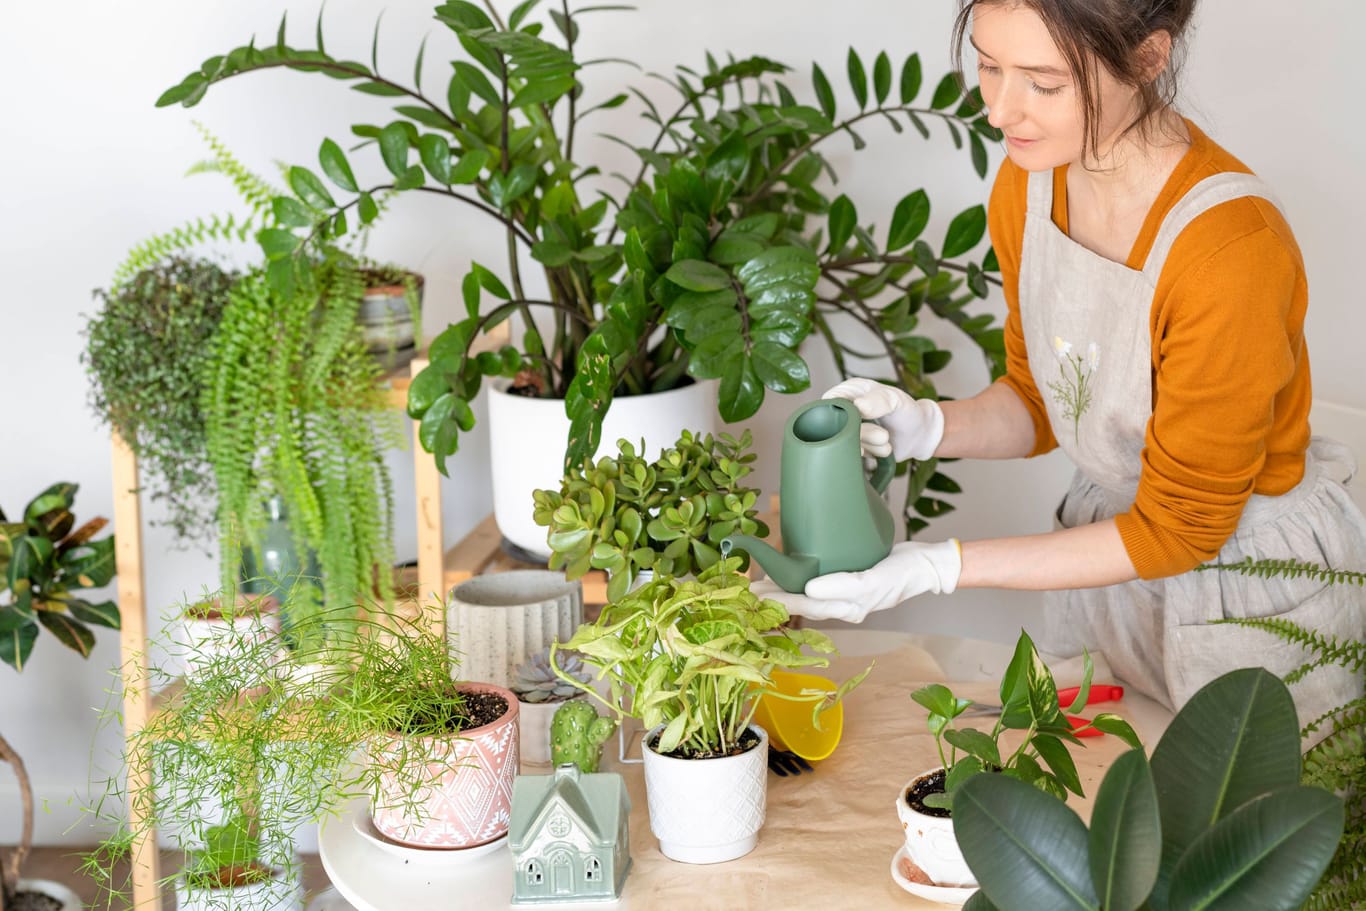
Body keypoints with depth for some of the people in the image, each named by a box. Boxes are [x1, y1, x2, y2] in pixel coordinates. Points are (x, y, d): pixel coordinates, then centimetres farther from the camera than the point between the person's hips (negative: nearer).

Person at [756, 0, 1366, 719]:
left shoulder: (1232, 246, -33)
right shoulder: (1029, 182, -11)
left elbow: (1178, 528, -23)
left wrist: (940, 568, -27)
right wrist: (928, 427, -18)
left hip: (1252, 579, -6)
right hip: (1112, 538, 6)